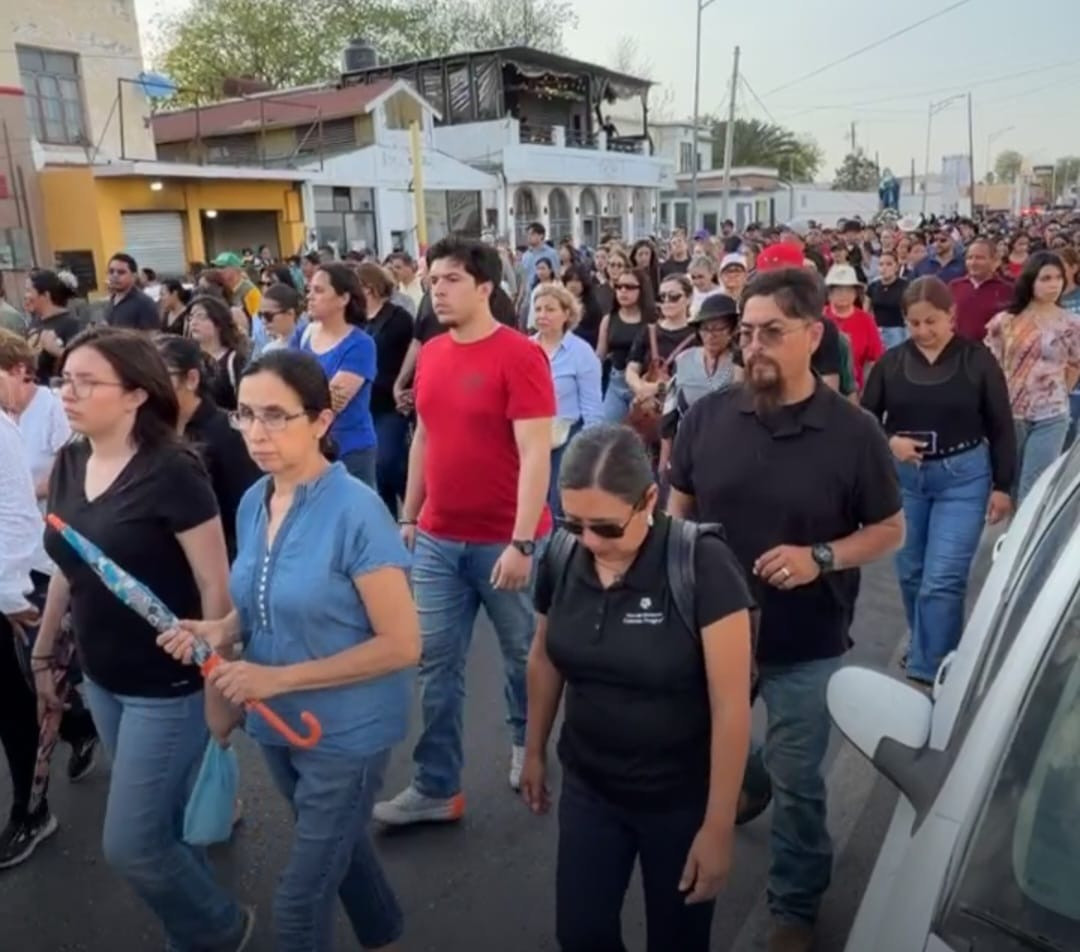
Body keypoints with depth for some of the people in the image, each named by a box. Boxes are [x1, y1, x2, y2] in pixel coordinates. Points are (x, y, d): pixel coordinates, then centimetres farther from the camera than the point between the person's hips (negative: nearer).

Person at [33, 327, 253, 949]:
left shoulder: (172, 472, -21)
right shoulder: (70, 463, 1)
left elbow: (216, 587, -18)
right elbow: (69, 569, 13)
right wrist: (44, 651, 18)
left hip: (168, 688, -7)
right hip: (103, 680, 7)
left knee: (130, 844, 2)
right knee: (164, 822, 20)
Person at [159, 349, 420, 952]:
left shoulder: (356, 510, -24)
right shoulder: (254, 503, -2)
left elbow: (402, 644, -23)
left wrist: (280, 677, -24)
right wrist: (222, 629, -10)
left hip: (347, 731, -7)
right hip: (278, 723, 7)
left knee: (301, 900, 6)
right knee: (338, 846, 28)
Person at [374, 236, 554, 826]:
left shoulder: (519, 355, -14)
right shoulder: (430, 355, 6)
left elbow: (536, 454, -18)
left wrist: (522, 542, -22)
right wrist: (409, 515, 15)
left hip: (503, 541, -5)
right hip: (438, 540, 6)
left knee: (524, 655, 15)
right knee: (436, 664, 8)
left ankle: (527, 743, 41)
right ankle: (437, 788, 20)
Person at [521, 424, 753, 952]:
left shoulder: (701, 565, -24)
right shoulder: (560, 559, -11)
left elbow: (731, 705, -20)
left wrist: (718, 825, -16)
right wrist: (534, 751, 16)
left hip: (681, 798, -3)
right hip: (588, 787, 4)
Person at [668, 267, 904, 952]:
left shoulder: (853, 431, -11)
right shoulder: (708, 416, -6)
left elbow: (891, 531, -3)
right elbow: (679, 506, 6)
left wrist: (820, 557, -19)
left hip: (807, 645, -2)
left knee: (797, 783, 12)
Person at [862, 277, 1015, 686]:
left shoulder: (977, 360, -5)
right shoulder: (891, 362, -1)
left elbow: (1001, 428, 0)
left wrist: (1003, 486, -1)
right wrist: (888, 442, -15)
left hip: (963, 476, -3)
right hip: (903, 477, 3)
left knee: (942, 579, -7)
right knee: (911, 573, 13)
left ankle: (926, 673, 1)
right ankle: (930, 650, 35)